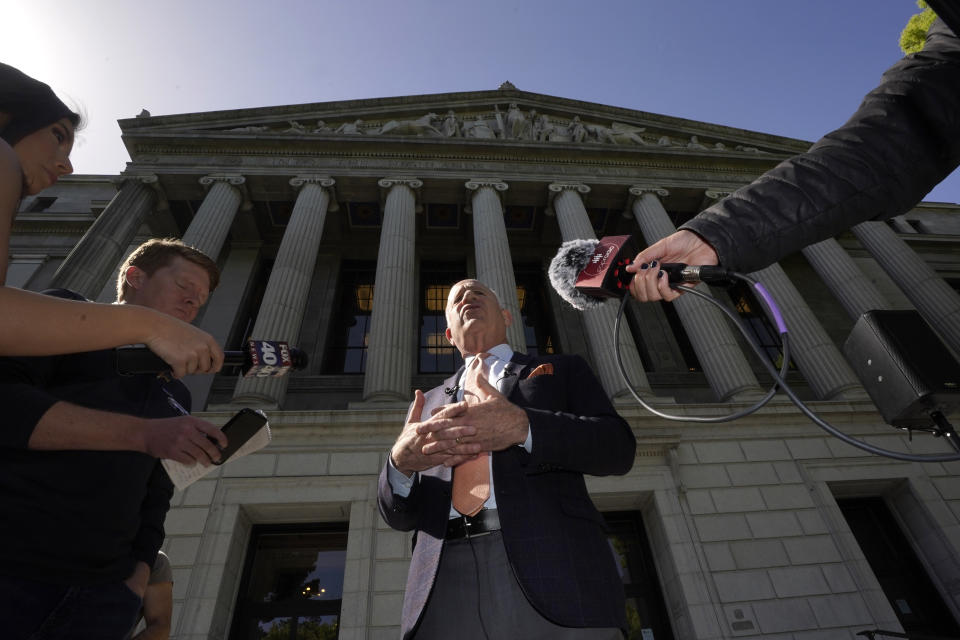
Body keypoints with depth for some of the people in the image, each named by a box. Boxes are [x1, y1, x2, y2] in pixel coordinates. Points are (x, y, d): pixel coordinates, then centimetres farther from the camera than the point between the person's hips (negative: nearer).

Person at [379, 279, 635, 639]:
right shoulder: (430, 403, 22)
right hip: (443, 587, 3)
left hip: (554, 569, -2)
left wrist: (523, 427, -17)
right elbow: (399, 514, 17)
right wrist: (400, 462, -7)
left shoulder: (562, 370, 15)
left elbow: (619, 447, 0)